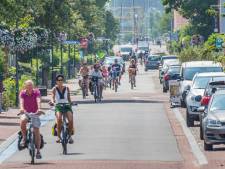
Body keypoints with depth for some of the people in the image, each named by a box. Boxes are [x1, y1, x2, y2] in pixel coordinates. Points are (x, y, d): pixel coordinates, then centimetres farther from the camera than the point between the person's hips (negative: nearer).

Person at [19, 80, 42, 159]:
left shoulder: (36, 92, -11)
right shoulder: (22, 93, -9)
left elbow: (38, 100, -28)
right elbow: (21, 101, -26)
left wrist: (39, 109, -47)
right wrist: (21, 108, -47)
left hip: (34, 113, 0)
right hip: (25, 113, 0)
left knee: (37, 131, -6)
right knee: (23, 121, -34)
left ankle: (38, 150, 4)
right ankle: (24, 137, -13)